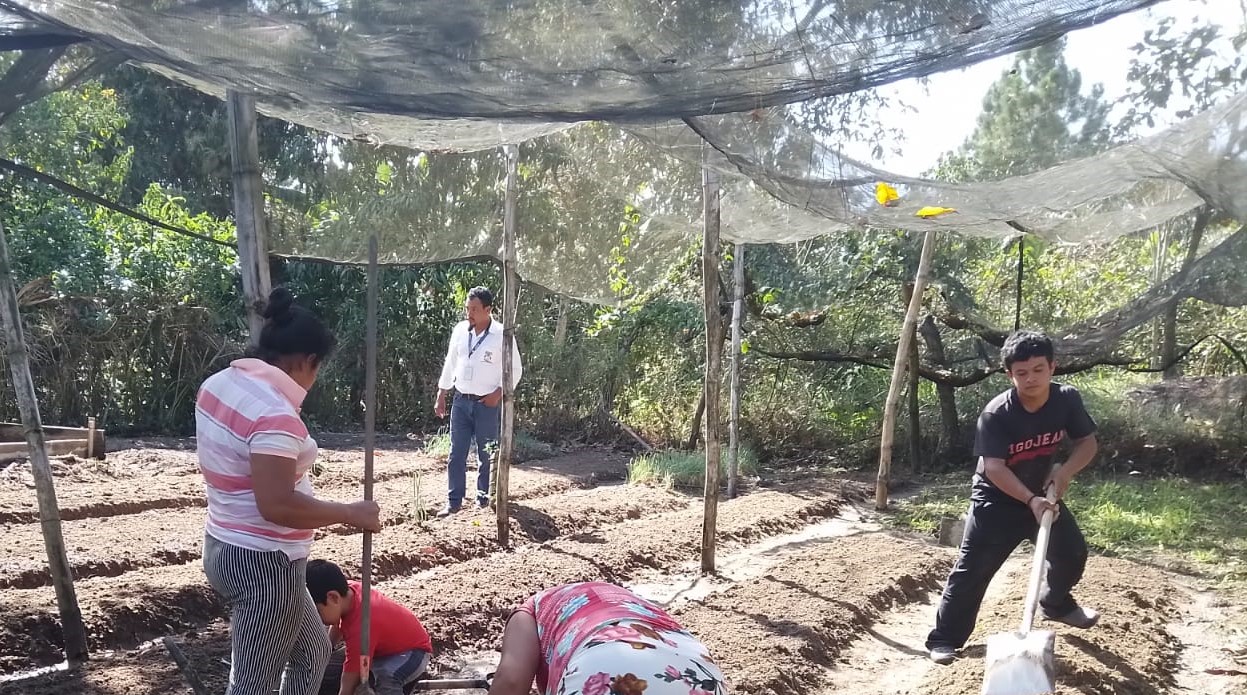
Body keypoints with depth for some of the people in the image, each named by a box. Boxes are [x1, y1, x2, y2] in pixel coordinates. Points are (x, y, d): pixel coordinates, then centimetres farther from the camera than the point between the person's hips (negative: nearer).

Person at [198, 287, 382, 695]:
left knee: (312, 653, 24)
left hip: (225, 548, 10)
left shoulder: (218, 384, 4)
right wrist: (350, 514, -20)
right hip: (264, 562, -10)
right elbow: (277, 506, -29)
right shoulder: (275, 412, -25)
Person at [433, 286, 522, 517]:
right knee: (456, 454, 3)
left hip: (487, 403, -4)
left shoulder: (502, 335, -9)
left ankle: (484, 496, 20)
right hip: (461, 401, 4)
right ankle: (454, 501, 9)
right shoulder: (460, 330, 4)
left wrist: (498, 393, -13)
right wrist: (441, 396, 11)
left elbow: (515, 369, -3)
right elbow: (450, 364, 12)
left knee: (487, 454, 6)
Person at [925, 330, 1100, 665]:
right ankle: (944, 639, -1)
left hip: (1042, 492, 6)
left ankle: (1056, 604, 47)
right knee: (973, 570, -8)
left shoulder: (1067, 399, -14)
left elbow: (1087, 442, -4)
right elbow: (993, 467, -31)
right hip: (996, 500, -5)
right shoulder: (996, 414, -28)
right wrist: (1030, 501, -41)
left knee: (1073, 552, 16)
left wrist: (1067, 470, -22)